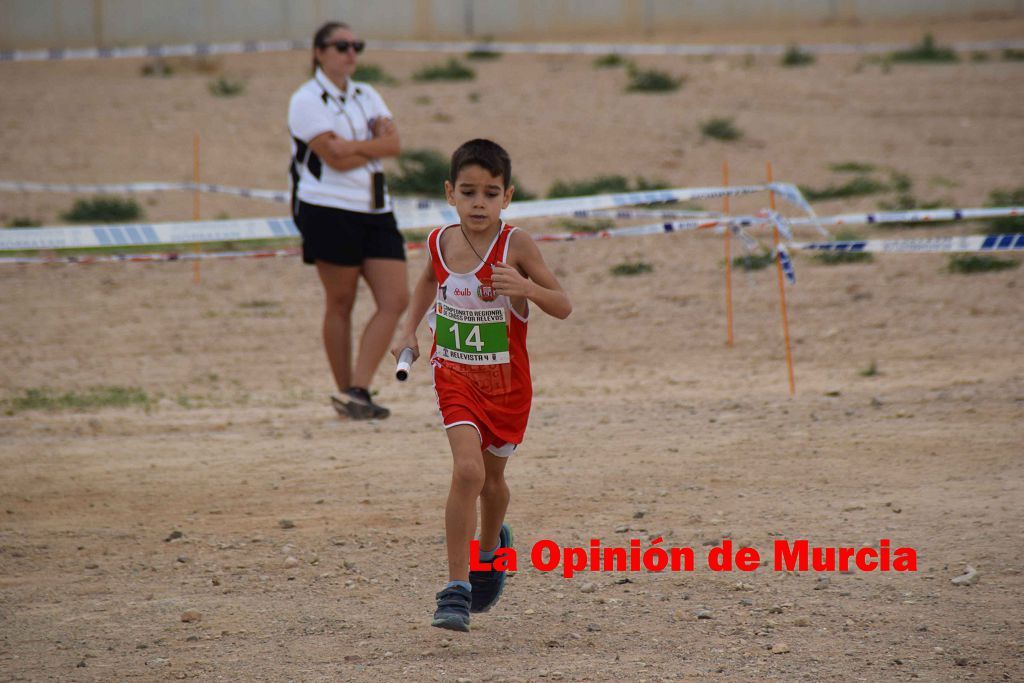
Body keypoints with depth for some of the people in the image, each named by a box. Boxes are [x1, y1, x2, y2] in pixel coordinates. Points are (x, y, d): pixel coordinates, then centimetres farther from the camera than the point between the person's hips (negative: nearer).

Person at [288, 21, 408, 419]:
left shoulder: (367, 97, 15)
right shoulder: (308, 100, -5)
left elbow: (394, 144, -1)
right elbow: (334, 158, -16)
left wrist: (350, 147, -14)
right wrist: (374, 144, -6)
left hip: (375, 210, 7)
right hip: (330, 211, -7)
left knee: (396, 300, -5)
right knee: (340, 304, 0)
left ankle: (356, 392, -6)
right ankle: (345, 393, 10)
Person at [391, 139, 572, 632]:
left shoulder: (515, 245, -15)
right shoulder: (441, 243, -6)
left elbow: (563, 308, -15)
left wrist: (527, 287, -34)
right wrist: (409, 328, 10)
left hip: (507, 382, 0)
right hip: (455, 377, 0)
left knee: (492, 479, 17)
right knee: (468, 469, -20)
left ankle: (491, 545, 51)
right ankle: (456, 589, -17)